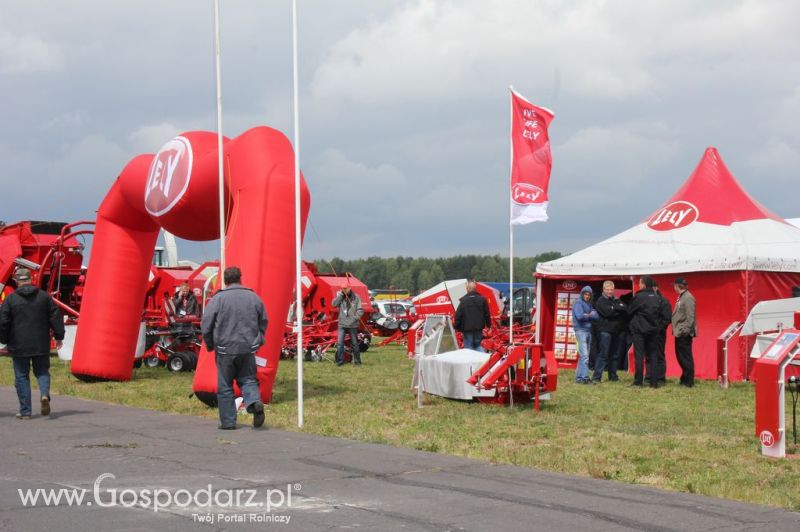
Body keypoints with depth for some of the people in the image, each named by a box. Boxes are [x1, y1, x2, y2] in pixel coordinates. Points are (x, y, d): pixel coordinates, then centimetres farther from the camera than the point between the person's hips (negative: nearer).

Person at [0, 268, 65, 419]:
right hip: (41, 345, 2)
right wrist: (58, 336, 13)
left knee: (21, 377, 7)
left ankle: (25, 411, 5)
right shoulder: (44, 296, 1)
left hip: (19, 346, -2)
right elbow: (56, 317, 3)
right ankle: (44, 394, -15)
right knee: (42, 371, 15)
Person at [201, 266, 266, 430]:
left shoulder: (218, 298, -9)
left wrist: (210, 345, 9)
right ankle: (254, 401, -15)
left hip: (225, 349, -3)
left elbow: (206, 325, -6)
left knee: (225, 386, 7)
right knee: (248, 379, 14)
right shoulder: (254, 297, 3)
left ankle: (228, 421, 10)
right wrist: (257, 341, 24)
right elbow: (263, 322, 12)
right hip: (248, 349, 3)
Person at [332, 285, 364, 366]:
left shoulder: (356, 297, -2)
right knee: (339, 343, -7)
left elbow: (360, 310, -4)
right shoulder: (340, 296, 4)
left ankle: (357, 361, 17)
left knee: (354, 344, 7)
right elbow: (334, 304, -11)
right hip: (342, 324, 1)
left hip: (353, 325, -1)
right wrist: (340, 294, -14)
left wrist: (355, 318, -18)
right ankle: (340, 360, 0)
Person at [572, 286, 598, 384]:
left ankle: (579, 377, 14)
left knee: (583, 356, 9)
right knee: (584, 356, -14)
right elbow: (579, 316, -20)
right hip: (581, 330, -8)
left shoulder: (589, 304, 16)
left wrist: (587, 315, -9)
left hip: (588, 331, 8)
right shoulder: (578, 303, -6)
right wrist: (589, 315, -4)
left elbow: (596, 316, 7)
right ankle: (584, 377, -17)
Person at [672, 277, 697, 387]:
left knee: (686, 357, -5)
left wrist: (685, 330, -21)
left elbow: (690, 317, -19)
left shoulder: (688, 298, -14)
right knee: (680, 356, 15)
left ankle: (688, 381, 0)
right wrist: (676, 329, 13)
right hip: (679, 333, 10)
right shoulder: (681, 297, 15)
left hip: (684, 333, -10)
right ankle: (685, 378, 24)